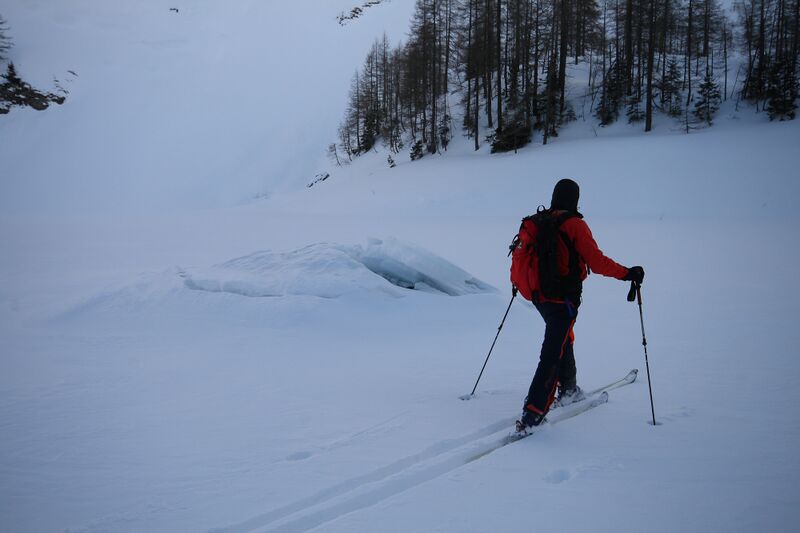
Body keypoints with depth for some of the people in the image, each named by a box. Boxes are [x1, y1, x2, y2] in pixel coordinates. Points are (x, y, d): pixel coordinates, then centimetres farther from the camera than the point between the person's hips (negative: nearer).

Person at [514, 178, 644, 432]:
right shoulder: (575, 225, -13)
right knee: (553, 354, -7)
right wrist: (628, 273, -5)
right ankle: (532, 414, -13)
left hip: (538, 295, 7)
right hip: (563, 299, -7)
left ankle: (569, 390, 43)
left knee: (562, 338, 29)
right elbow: (597, 262, -17)